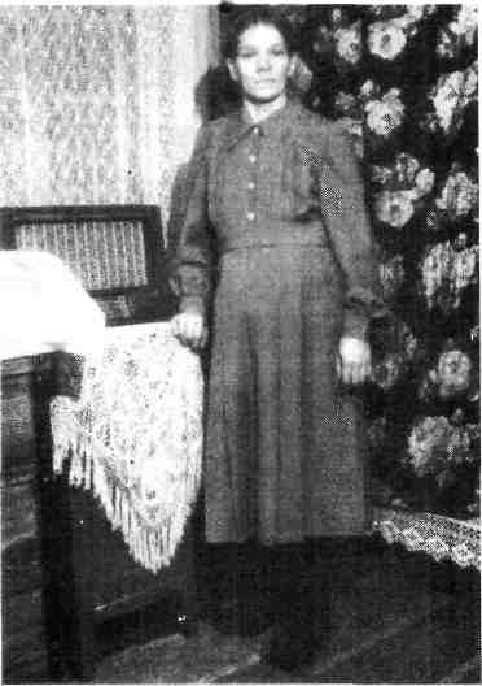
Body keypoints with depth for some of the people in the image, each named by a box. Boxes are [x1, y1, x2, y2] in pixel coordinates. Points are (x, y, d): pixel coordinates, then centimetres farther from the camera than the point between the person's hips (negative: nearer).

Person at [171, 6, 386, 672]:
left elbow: (353, 237, -3)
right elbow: (196, 231, 19)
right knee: (255, 457, 4)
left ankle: (311, 613, 14)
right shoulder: (214, 139, 14)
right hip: (238, 314, 4)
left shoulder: (323, 137, 2)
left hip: (309, 309, -3)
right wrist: (192, 300, 8)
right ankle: (286, 611, 18)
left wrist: (356, 325, -10)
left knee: (312, 454, -2)